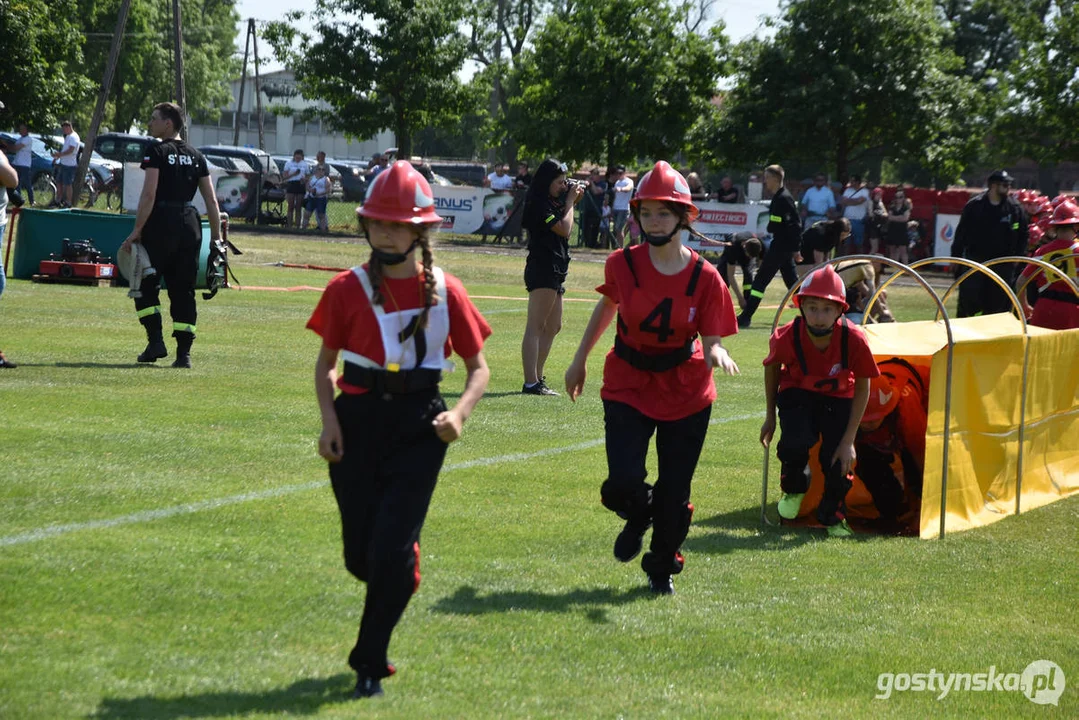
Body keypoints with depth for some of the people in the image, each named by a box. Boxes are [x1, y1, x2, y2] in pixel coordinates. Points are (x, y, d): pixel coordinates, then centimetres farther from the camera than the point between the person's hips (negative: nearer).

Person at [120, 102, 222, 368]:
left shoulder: (157, 151, -5)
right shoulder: (196, 156, 12)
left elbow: (149, 194, -15)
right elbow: (211, 200, 9)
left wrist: (137, 231, -15)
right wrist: (216, 237, 12)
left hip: (161, 224, -5)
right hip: (189, 226, 5)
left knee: (146, 284, 8)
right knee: (183, 291, 8)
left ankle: (156, 341, -4)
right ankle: (184, 353, 4)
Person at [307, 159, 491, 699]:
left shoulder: (445, 291, 0)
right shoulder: (348, 289, 0)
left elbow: (478, 367, 7)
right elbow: (325, 362, 9)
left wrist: (460, 412, -12)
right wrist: (329, 419, -6)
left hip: (418, 426, -1)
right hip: (358, 421, 1)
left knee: (391, 551, -11)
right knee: (360, 556, 4)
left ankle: (369, 664, 2)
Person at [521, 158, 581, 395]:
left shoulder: (550, 202, 17)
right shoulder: (539, 204, -13)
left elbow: (566, 229, 22)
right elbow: (564, 229, -18)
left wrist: (572, 202, 11)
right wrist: (570, 202, -5)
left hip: (554, 271, 11)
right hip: (542, 269, -11)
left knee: (553, 327, 17)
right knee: (535, 326, -12)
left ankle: (538, 378, 22)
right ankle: (530, 382, -16)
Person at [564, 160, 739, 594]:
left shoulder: (704, 277, -13)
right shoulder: (622, 264, -9)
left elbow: (711, 343, -11)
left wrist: (716, 353, -35)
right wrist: (580, 360, 18)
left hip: (686, 394, 0)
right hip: (629, 386, 0)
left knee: (674, 494, 4)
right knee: (624, 484, -15)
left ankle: (662, 568, 33)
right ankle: (637, 519, 24)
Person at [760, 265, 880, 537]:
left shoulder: (854, 339, -30)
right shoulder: (788, 337, -28)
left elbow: (862, 388, -14)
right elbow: (772, 368, -4)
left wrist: (849, 440, -15)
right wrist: (770, 417, 5)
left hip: (837, 397, 0)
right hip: (797, 394, 0)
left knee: (837, 458, -14)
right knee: (796, 443, -26)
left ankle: (833, 517, 17)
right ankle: (793, 487, 10)